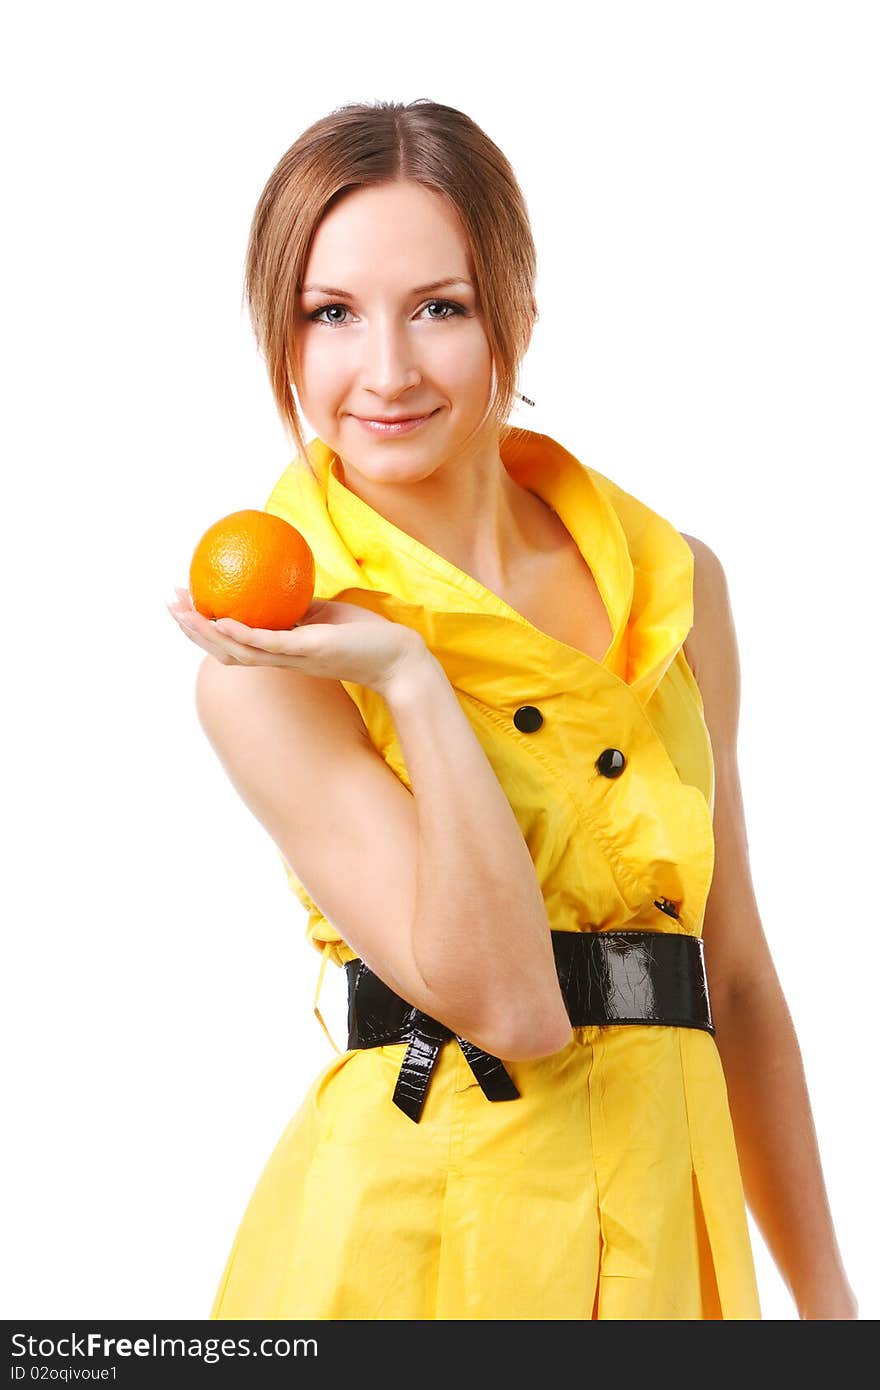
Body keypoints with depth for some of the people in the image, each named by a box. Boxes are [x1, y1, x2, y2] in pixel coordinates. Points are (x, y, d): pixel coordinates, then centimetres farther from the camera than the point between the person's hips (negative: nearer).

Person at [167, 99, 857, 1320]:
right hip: (412, 1230, -4)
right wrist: (409, 679, -23)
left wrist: (824, 1293, 10)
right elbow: (506, 998, -20)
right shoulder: (270, 659, -11)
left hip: (666, 1226, 4)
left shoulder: (675, 584, 2)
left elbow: (736, 974, 8)